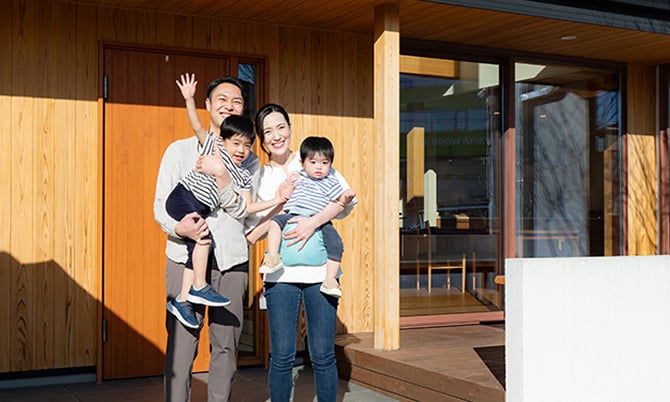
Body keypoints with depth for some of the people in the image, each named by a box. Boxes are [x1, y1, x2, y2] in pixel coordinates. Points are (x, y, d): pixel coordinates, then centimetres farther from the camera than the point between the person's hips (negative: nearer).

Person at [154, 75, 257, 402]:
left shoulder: (248, 161, 12)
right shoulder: (179, 150, 9)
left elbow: (246, 212, 0)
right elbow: (160, 205, 4)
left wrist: (222, 177, -15)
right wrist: (178, 228, -17)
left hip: (232, 262, 2)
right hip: (185, 258, -1)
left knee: (225, 346, 5)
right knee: (180, 344, -3)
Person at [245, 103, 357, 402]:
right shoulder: (257, 178, 10)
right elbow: (251, 234, 4)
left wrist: (314, 221, -20)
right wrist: (279, 203, -9)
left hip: (320, 271, 0)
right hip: (280, 274, 1)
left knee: (323, 354, 4)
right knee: (282, 357, 2)